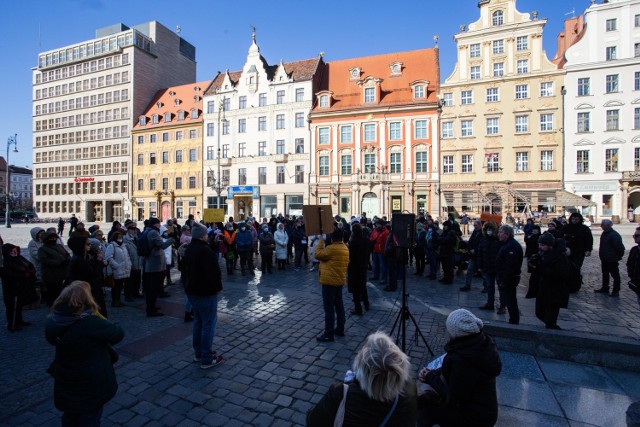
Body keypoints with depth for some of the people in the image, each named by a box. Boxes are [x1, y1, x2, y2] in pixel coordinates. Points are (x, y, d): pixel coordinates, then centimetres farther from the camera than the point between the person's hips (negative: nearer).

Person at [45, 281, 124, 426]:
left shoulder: (54, 322, -12)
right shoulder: (90, 322, -32)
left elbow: (52, 340, 10)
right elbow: (118, 334, -21)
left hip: (66, 381, 6)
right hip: (92, 382, -6)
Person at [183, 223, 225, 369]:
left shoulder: (189, 249, 9)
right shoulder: (205, 250, -22)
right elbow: (213, 271, -24)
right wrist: (218, 287, -10)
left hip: (192, 290, 10)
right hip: (206, 292, -10)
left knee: (198, 321, 19)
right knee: (208, 324, -1)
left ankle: (199, 353, 30)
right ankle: (207, 359, 5)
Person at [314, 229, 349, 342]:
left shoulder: (332, 248, -20)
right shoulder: (345, 248, 9)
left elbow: (318, 255, -13)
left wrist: (320, 241, -7)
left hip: (329, 281, -9)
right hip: (339, 280, 9)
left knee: (329, 308, -3)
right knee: (339, 305, 17)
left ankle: (328, 334, 4)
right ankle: (340, 329, 27)